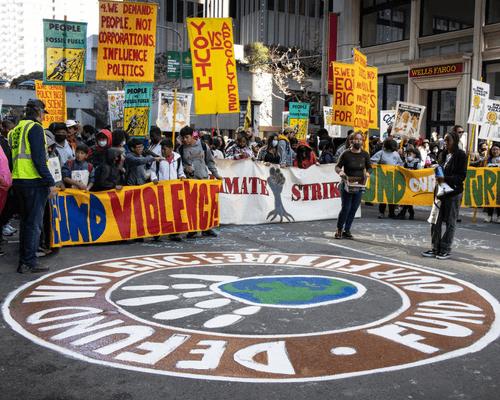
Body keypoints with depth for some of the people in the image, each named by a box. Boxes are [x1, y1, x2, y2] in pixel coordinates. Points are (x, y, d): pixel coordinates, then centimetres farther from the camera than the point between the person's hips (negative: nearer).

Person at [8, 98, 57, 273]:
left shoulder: (16, 129, 17)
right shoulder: (35, 128, -10)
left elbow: (14, 157, 18)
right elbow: (39, 159, -17)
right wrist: (51, 183, -17)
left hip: (18, 181, 9)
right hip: (34, 182, -8)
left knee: (25, 221, 15)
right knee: (34, 223, -3)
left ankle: (23, 260, 21)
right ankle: (29, 262, 1)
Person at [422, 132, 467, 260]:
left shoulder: (461, 156, -6)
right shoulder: (442, 155, 13)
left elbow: (462, 176, -12)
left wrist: (445, 179, -23)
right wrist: (437, 176, 0)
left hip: (454, 193, -6)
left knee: (450, 223, 3)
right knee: (435, 221, 4)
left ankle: (446, 250, 11)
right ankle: (434, 248, 12)